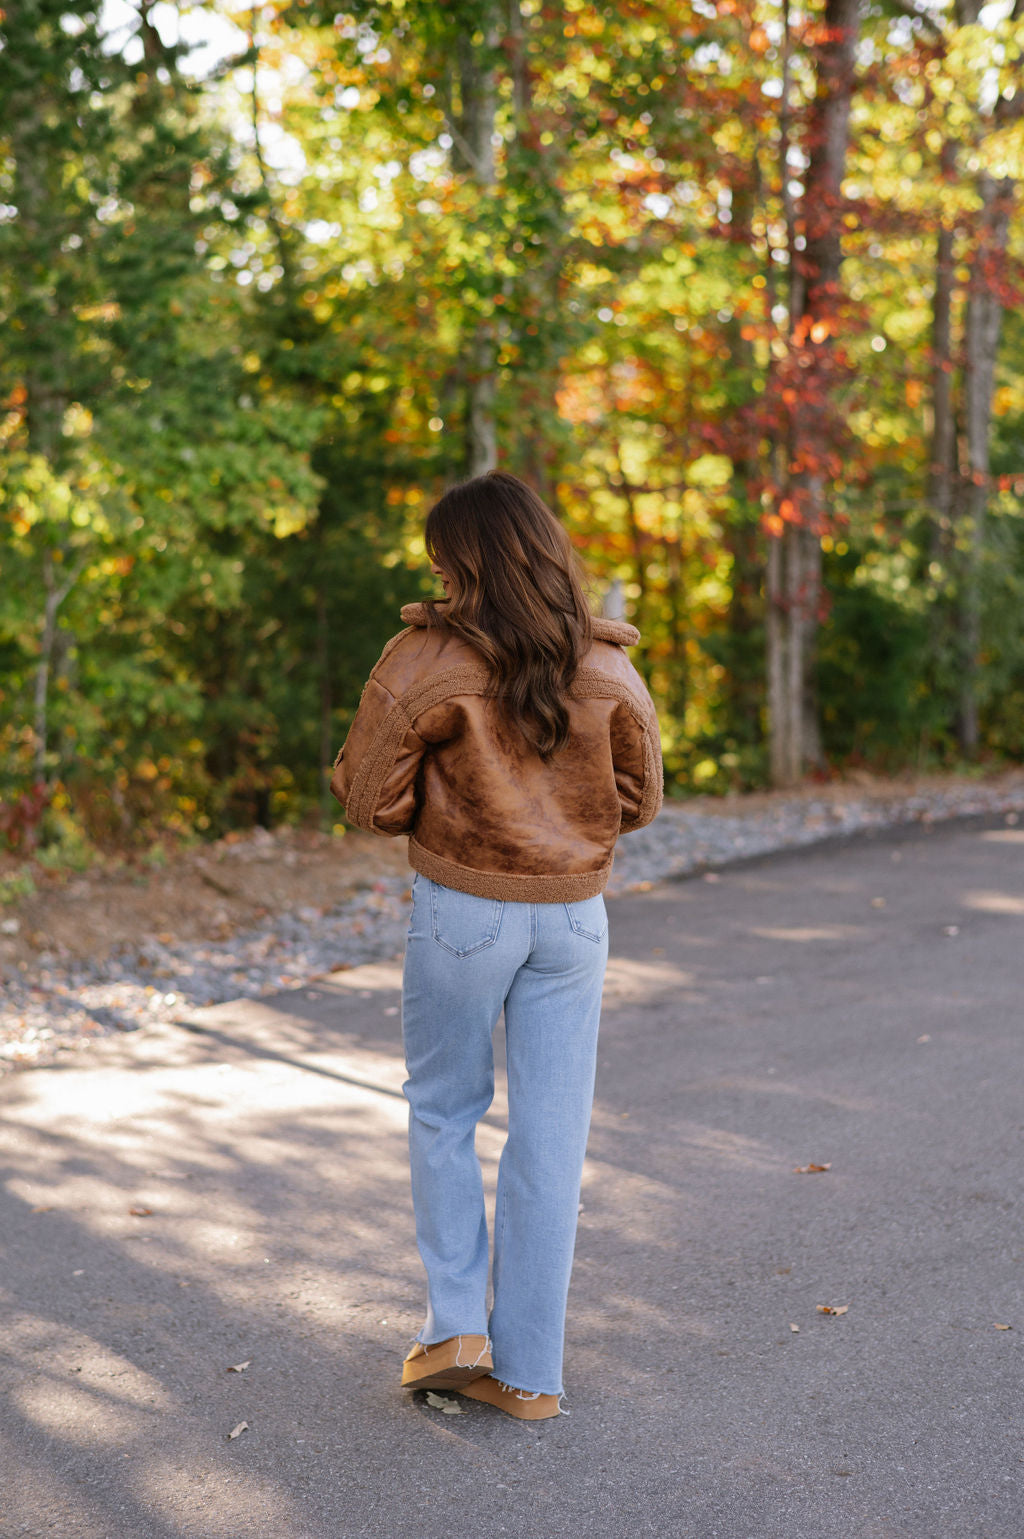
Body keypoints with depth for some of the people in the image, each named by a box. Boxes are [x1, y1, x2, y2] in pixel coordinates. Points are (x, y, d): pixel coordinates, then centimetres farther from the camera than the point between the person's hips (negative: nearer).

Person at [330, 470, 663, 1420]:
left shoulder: (424, 662, -12)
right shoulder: (607, 670, -2)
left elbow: (368, 800, -9)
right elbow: (639, 799, 8)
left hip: (461, 911, -2)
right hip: (573, 915, 3)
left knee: (443, 1111, 18)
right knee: (550, 1137, 8)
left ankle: (456, 1325, 14)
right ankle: (529, 1369, 15)